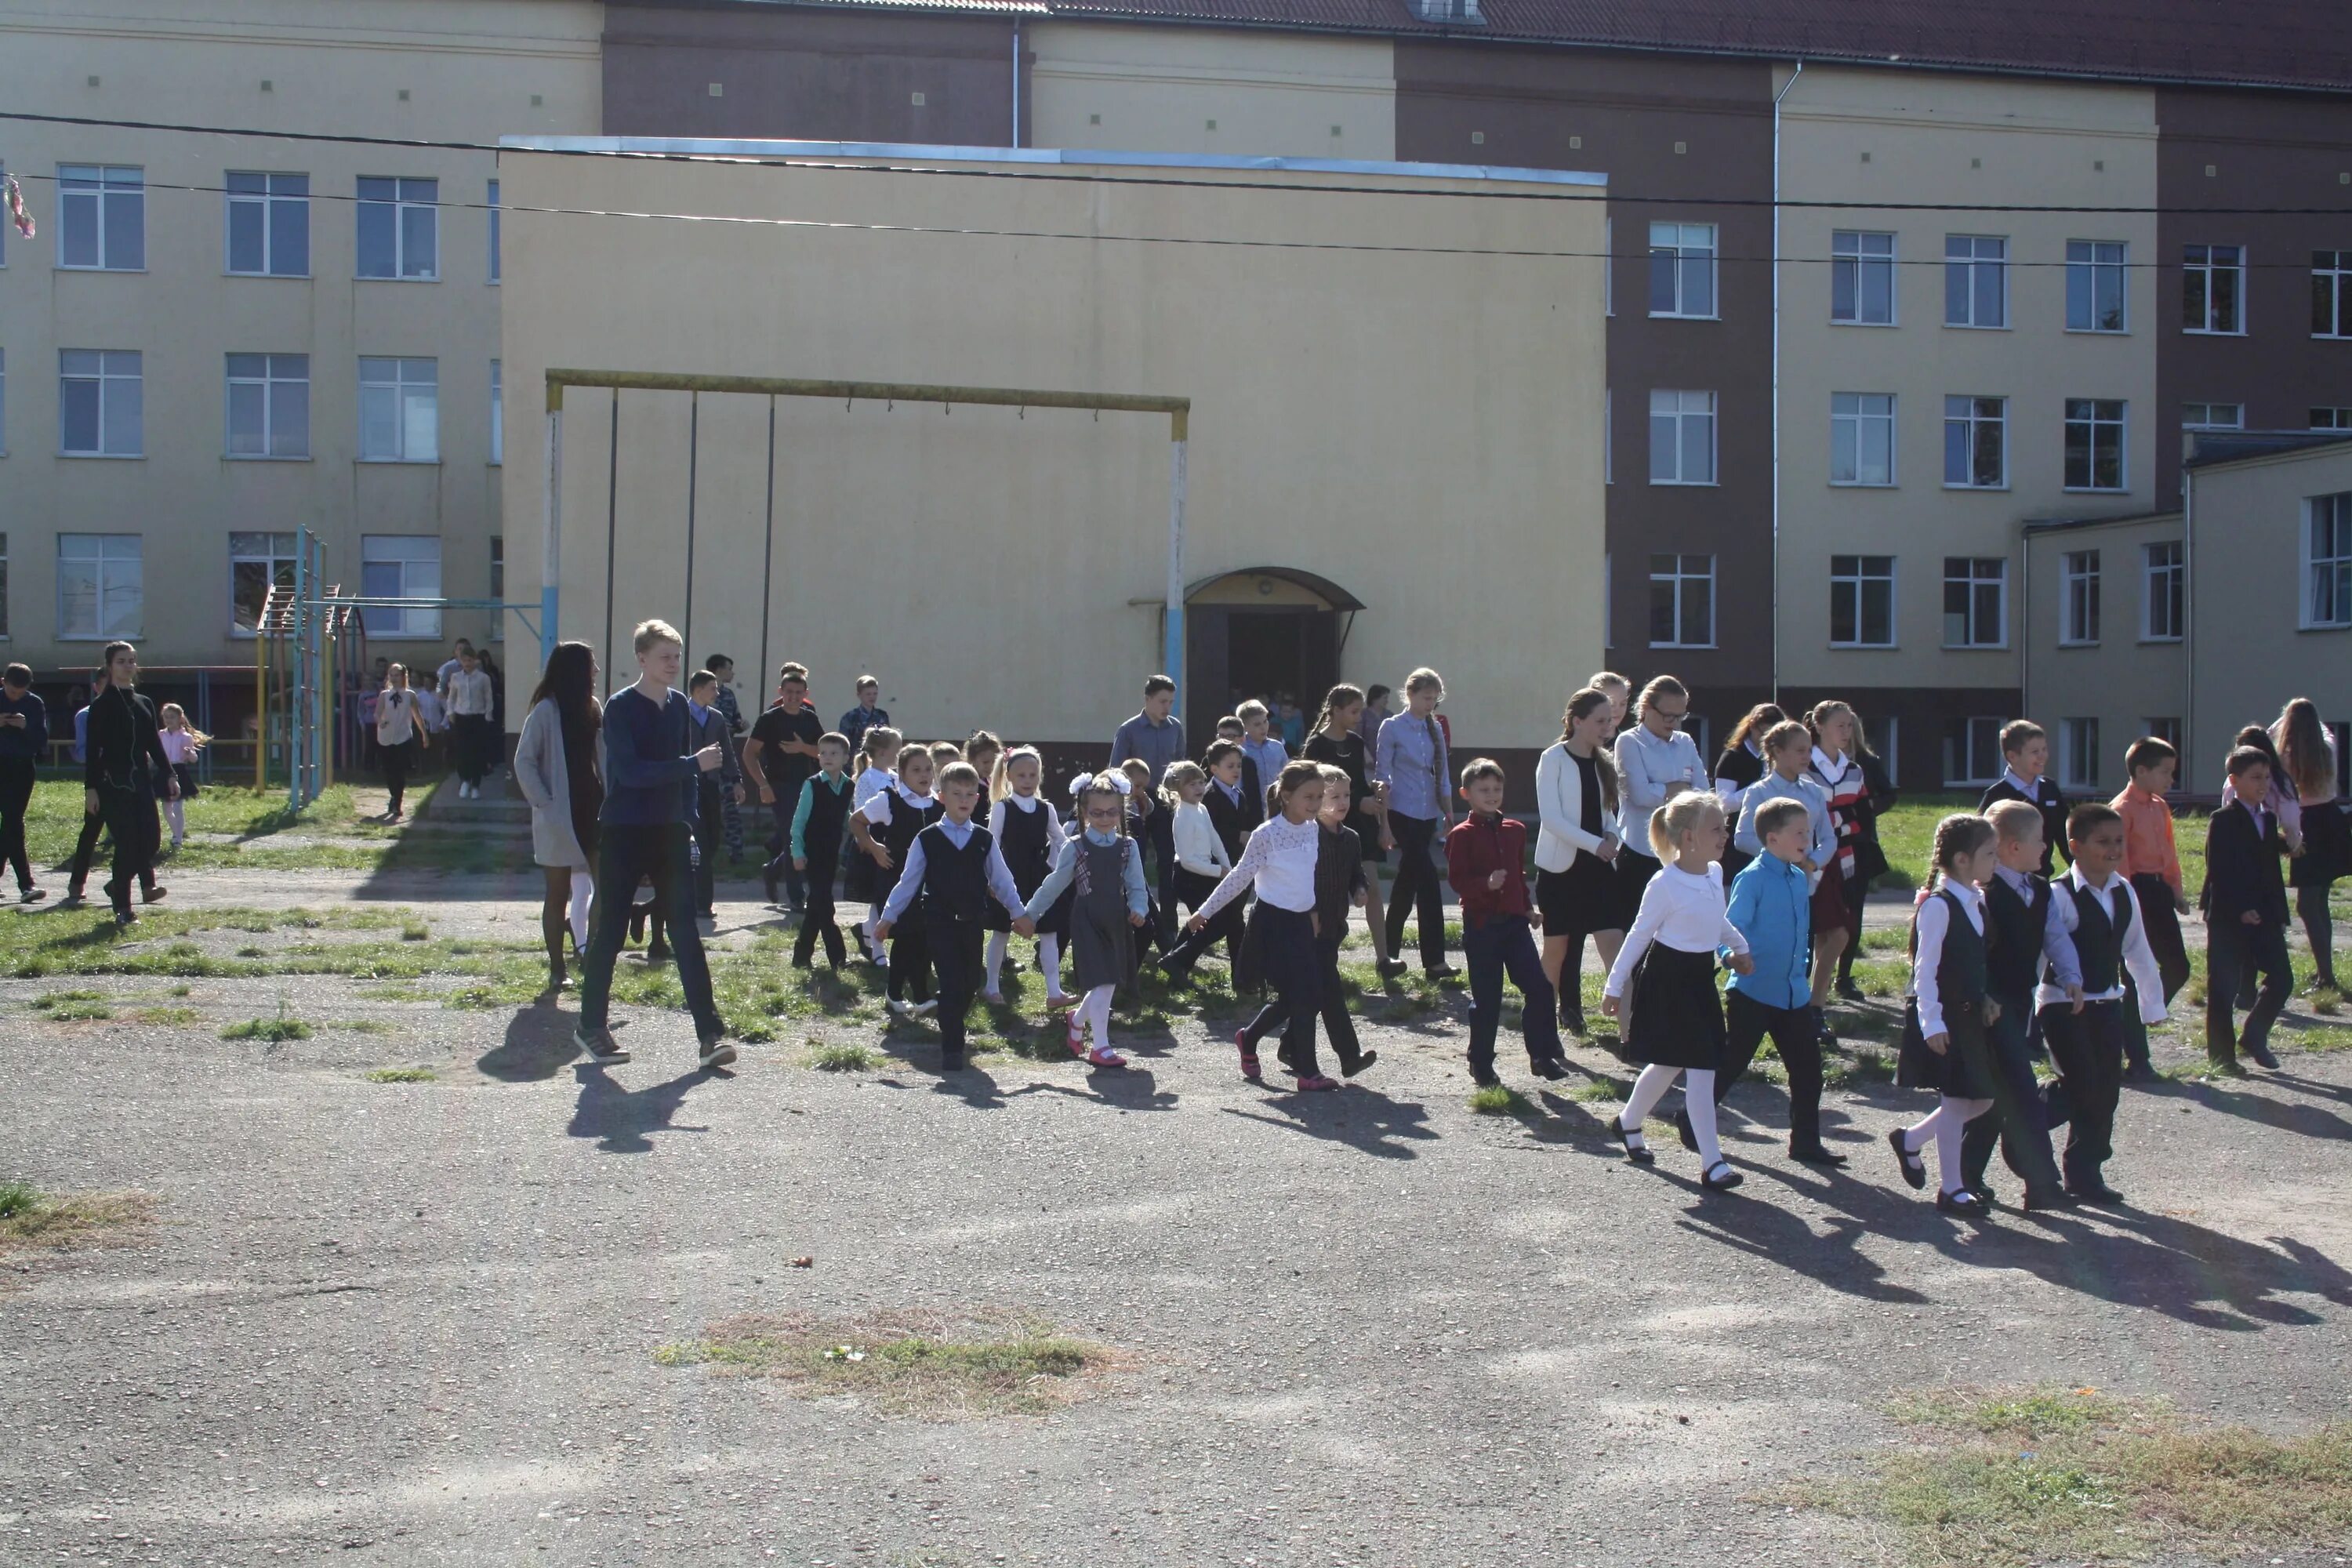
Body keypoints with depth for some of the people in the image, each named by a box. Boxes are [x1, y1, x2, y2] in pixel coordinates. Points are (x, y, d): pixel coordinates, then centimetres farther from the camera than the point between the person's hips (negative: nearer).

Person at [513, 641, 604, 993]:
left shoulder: (593, 709, 7)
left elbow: (603, 759, 10)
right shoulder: (546, 710, -11)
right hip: (558, 817, -5)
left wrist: (609, 801, -1)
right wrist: (543, 802, -15)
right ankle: (556, 970, 13)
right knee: (558, 892, 4)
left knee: (608, 882, -3)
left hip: (592, 811, 5)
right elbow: (524, 761, -11)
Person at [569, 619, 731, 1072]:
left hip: (669, 832, 5)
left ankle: (710, 1033, -4)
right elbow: (630, 771, -21)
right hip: (623, 834, -5)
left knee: (686, 931, -1)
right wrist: (694, 764, -25)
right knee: (610, 930, 4)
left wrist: (689, 823, 8)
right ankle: (590, 1025, 18)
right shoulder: (621, 708, -10)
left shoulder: (680, 706, 8)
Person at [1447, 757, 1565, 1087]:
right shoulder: (1461, 835, -6)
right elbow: (1457, 880, -13)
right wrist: (1486, 884, -28)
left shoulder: (1515, 831, 11)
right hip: (1481, 924, -5)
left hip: (1514, 920, 5)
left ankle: (1544, 1056, 8)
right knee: (1486, 998, 2)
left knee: (1540, 987, -3)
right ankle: (1481, 1065, 14)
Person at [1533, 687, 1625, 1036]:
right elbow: (1551, 817, -15)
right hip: (1559, 866, -4)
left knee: (1614, 943, -8)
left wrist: (1614, 836, -4)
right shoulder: (1554, 759, -7)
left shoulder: (1605, 762, 10)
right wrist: (1596, 844, -20)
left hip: (1599, 866, 4)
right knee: (1557, 947, 6)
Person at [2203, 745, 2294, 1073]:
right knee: (2223, 988, -1)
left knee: (2282, 979, 4)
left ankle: (2254, 1038, 23)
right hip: (2228, 918, -7)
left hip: (2264, 915, 7)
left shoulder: (2269, 819, 14)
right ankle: (2222, 1055, 6)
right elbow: (2218, 872, -15)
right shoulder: (2223, 821, -8)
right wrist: (2240, 910, -21)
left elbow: (2272, 870, 19)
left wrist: (2279, 913, 14)